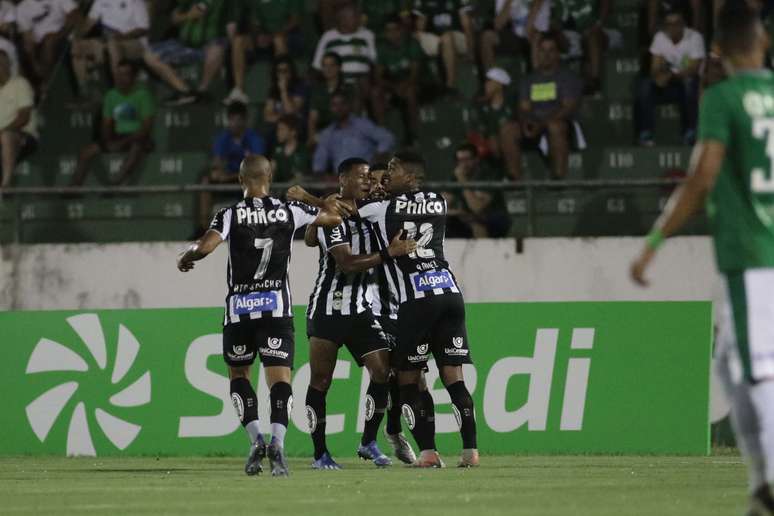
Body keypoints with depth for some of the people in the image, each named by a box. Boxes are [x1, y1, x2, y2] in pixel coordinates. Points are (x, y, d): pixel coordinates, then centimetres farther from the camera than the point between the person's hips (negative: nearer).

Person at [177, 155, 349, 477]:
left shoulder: (230, 215, -3)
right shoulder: (289, 212, 2)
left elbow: (204, 246, -17)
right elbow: (334, 217, 13)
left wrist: (185, 257, 4)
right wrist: (326, 204, 36)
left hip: (239, 306, 0)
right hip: (276, 304, 0)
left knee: (238, 372, 18)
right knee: (279, 376, -4)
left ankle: (255, 438, 1)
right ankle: (277, 440, -27)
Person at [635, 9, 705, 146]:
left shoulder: (694, 37, -14)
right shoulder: (660, 37, -2)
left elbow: (694, 69, -21)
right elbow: (655, 69, -5)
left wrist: (671, 75, -36)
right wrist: (659, 74, -31)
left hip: (688, 79, -3)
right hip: (668, 83, 3)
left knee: (690, 83, -38)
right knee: (644, 85, -25)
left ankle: (690, 133, -28)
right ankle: (645, 133, -25)